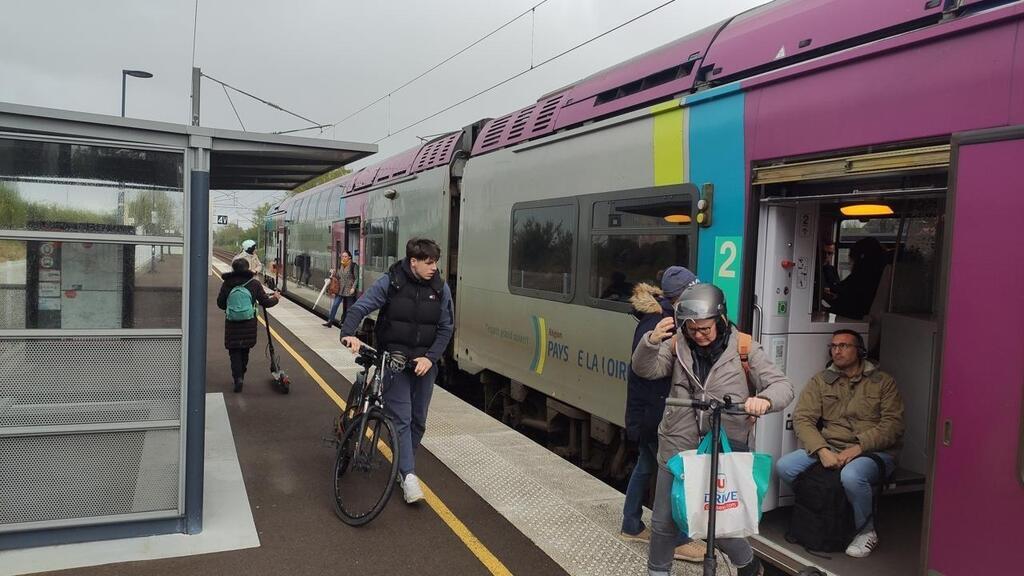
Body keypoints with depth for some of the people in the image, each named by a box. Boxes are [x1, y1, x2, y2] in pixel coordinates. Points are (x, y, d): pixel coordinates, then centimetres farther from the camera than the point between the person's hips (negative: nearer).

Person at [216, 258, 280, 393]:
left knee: (234, 351, 5)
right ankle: (240, 376, 28)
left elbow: (220, 303, 3)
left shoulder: (227, 284, -3)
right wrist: (275, 298, 19)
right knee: (245, 351, 17)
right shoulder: (254, 283, -4)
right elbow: (265, 302, -1)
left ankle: (238, 377, -12)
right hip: (249, 324, 1)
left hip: (232, 324, -1)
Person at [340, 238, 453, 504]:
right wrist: (349, 334, -32)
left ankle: (404, 463, 31)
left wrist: (429, 357, -10)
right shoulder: (390, 283, -10)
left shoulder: (440, 289, -3)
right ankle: (408, 475, -7)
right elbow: (359, 308, -13)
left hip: (424, 362, 3)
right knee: (401, 417, -10)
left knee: (418, 420, 11)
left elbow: (446, 328, 2)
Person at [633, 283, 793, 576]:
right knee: (664, 522, 9)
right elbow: (645, 369, -11)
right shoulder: (678, 345, -1)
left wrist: (765, 399, -30)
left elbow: (782, 385, -7)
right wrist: (651, 341, -32)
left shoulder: (743, 348, -5)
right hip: (678, 448, 2)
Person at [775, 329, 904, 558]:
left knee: (851, 475, -37)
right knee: (784, 466, -20)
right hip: (828, 448, 3)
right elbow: (802, 419, 0)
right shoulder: (821, 380, 10)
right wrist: (822, 451, -17)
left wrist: (858, 448, -19)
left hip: (873, 452, -3)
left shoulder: (882, 382, 5)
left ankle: (866, 532, -9)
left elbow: (893, 424, -6)